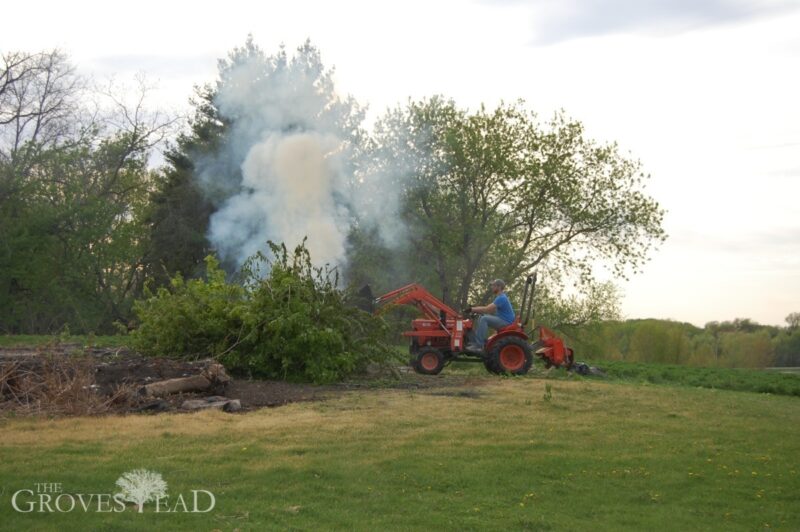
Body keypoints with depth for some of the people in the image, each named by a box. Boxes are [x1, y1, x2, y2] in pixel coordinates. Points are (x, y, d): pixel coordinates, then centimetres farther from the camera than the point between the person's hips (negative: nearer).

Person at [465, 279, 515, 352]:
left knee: (484, 319, -24)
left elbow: (487, 309, -24)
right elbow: (489, 309, 17)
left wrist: (472, 309, -17)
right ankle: (475, 341, 4)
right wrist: (474, 309, 7)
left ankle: (479, 345, -26)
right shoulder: (500, 297, 17)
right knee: (481, 317, 11)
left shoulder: (501, 298, -17)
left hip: (506, 322, -11)